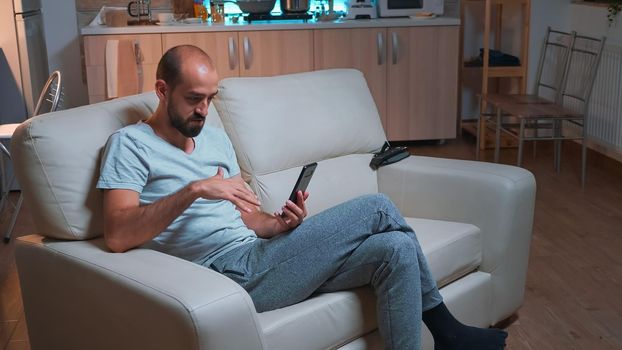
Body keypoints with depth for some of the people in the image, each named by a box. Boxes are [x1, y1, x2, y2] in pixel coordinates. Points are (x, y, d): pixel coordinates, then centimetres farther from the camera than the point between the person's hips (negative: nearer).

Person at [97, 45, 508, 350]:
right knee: (378, 208, -12)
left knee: (395, 250, -12)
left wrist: (282, 224, -5)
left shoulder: (216, 138, 20)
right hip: (232, 273, -8)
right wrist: (194, 189, -25)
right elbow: (117, 236, -17)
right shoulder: (131, 144, -3)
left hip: (255, 257, 8)